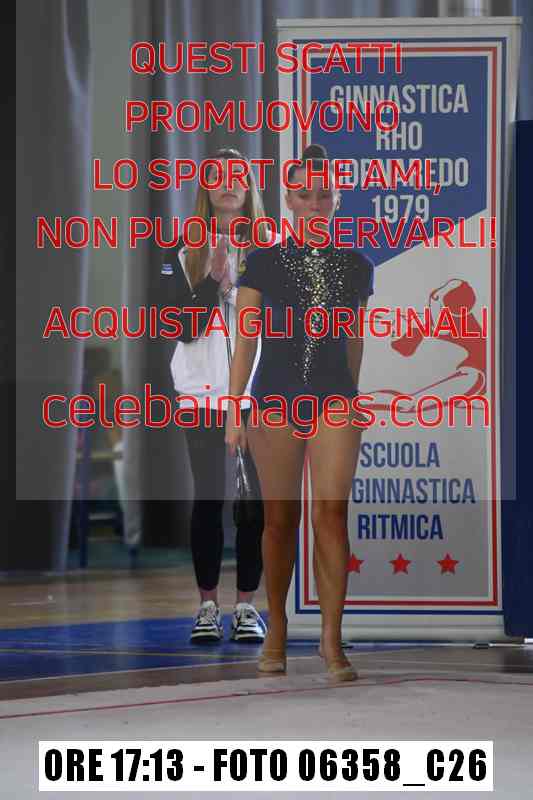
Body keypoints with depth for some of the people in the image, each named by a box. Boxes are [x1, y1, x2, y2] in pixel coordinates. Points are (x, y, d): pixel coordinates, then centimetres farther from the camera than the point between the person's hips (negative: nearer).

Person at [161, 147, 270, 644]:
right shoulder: (186, 252, 5)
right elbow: (183, 326, -4)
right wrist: (215, 281, -14)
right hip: (204, 393, 0)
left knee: (255, 500, 0)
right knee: (208, 499, 2)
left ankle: (246, 606, 6)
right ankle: (207, 606, 8)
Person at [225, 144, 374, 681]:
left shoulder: (356, 268, 8)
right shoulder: (263, 264, 2)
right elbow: (245, 342, 1)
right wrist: (233, 411, -5)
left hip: (334, 400, 0)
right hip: (276, 400, 0)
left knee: (331, 515, -12)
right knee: (280, 518, 6)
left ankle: (331, 640, -13)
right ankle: (276, 635, 19)